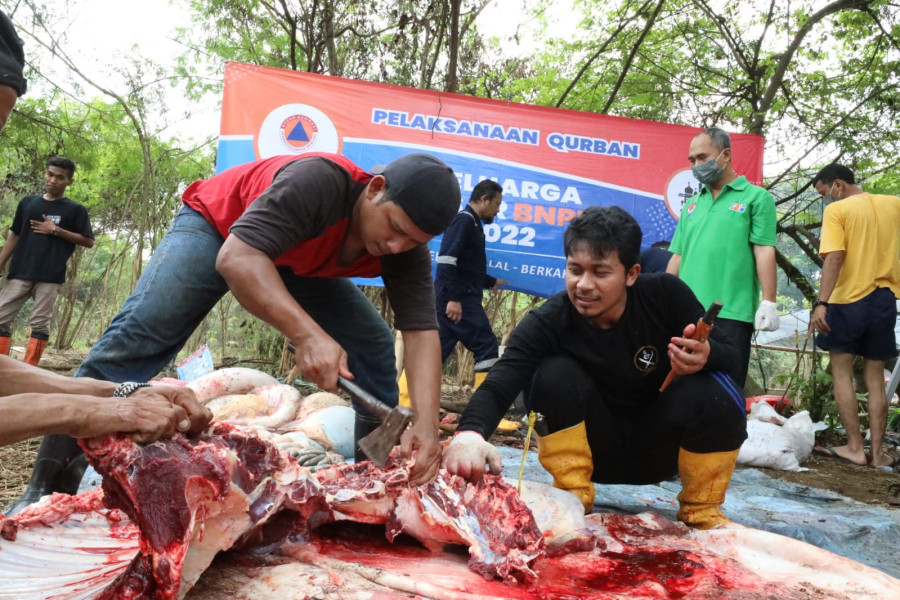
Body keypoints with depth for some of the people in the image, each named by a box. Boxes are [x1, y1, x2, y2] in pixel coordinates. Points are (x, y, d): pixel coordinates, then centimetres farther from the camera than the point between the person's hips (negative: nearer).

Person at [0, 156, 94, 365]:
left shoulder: (75, 210, 3)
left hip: (50, 277, -4)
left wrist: (56, 231, -8)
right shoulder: (27, 202, 13)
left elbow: (89, 241, 0)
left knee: (40, 323, -3)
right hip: (19, 273, 4)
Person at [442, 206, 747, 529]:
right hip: (591, 450, -1)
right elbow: (498, 385, -35)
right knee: (555, 373, -27)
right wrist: (469, 433, -57)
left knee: (715, 390, -27)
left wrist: (707, 356, -37)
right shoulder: (547, 323, -22)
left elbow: (729, 354, -11)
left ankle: (701, 512, -2)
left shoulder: (666, 295, -17)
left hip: (658, 446, 1)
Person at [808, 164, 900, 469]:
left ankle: (855, 448, 5)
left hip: (848, 300, -5)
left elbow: (835, 257, -20)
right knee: (875, 379, 12)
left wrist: (821, 302, -25)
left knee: (842, 374, 6)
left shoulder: (837, 210, -8)